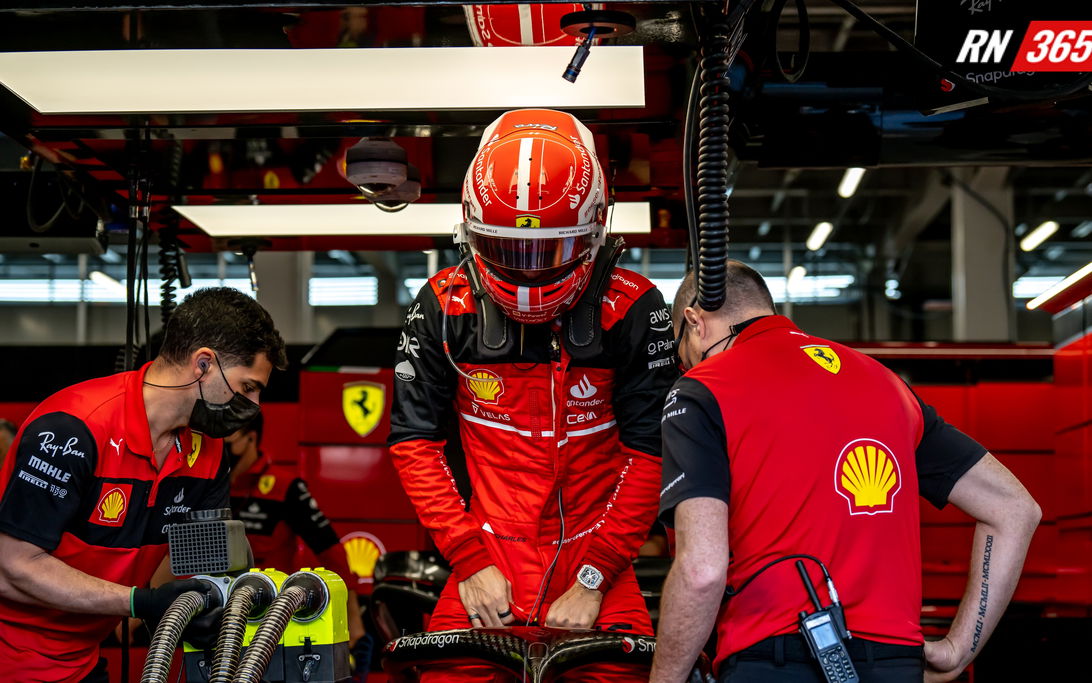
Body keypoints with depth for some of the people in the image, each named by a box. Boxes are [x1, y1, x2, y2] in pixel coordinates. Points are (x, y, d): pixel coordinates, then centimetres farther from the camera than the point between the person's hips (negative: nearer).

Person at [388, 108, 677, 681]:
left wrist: (593, 580, -10)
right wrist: (469, 560, -7)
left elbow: (648, 452, -6)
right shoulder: (445, 306, -4)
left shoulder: (632, 309, -8)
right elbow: (413, 441, -1)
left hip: (594, 561, 0)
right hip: (491, 553, 1)